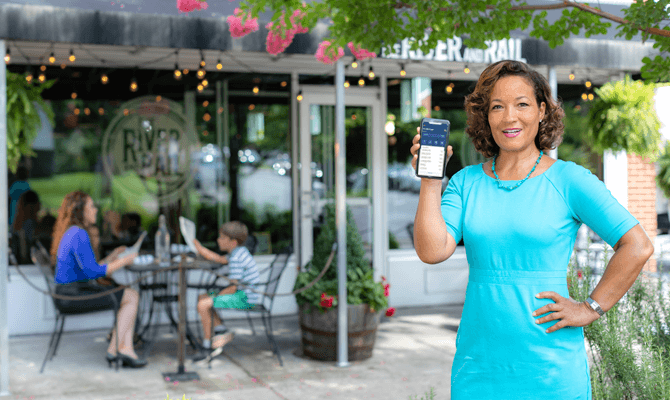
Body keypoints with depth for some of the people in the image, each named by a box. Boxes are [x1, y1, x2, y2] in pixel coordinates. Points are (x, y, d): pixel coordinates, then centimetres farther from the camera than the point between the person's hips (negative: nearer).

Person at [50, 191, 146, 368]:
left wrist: (112, 257, 17)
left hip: (68, 292, 10)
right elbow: (92, 272, -21)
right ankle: (113, 351, -1)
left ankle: (126, 348, -2)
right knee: (132, 297, -5)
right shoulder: (79, 234, -16)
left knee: (130, 295, 8)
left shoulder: (71, 232, 17)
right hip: (74, 295, -10)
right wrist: (123, 261, -11)